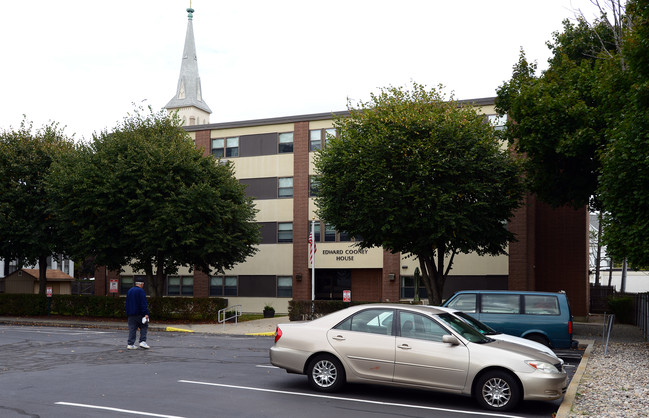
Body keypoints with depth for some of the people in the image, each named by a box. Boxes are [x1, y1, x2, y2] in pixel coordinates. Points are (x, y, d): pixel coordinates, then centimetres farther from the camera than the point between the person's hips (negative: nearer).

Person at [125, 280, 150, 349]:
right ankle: (142, 341, -5)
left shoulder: (129, 291, 15)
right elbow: (144, 303, -16)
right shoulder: (141, 291, -10)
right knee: (144, 326, 5)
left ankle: (130, 344, 2)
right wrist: (146, 313, -19)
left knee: (132, 328, 7)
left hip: (130, 314, 7)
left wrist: (128, 312, 26)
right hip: (139, 314, -7)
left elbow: (127, 303, 22)